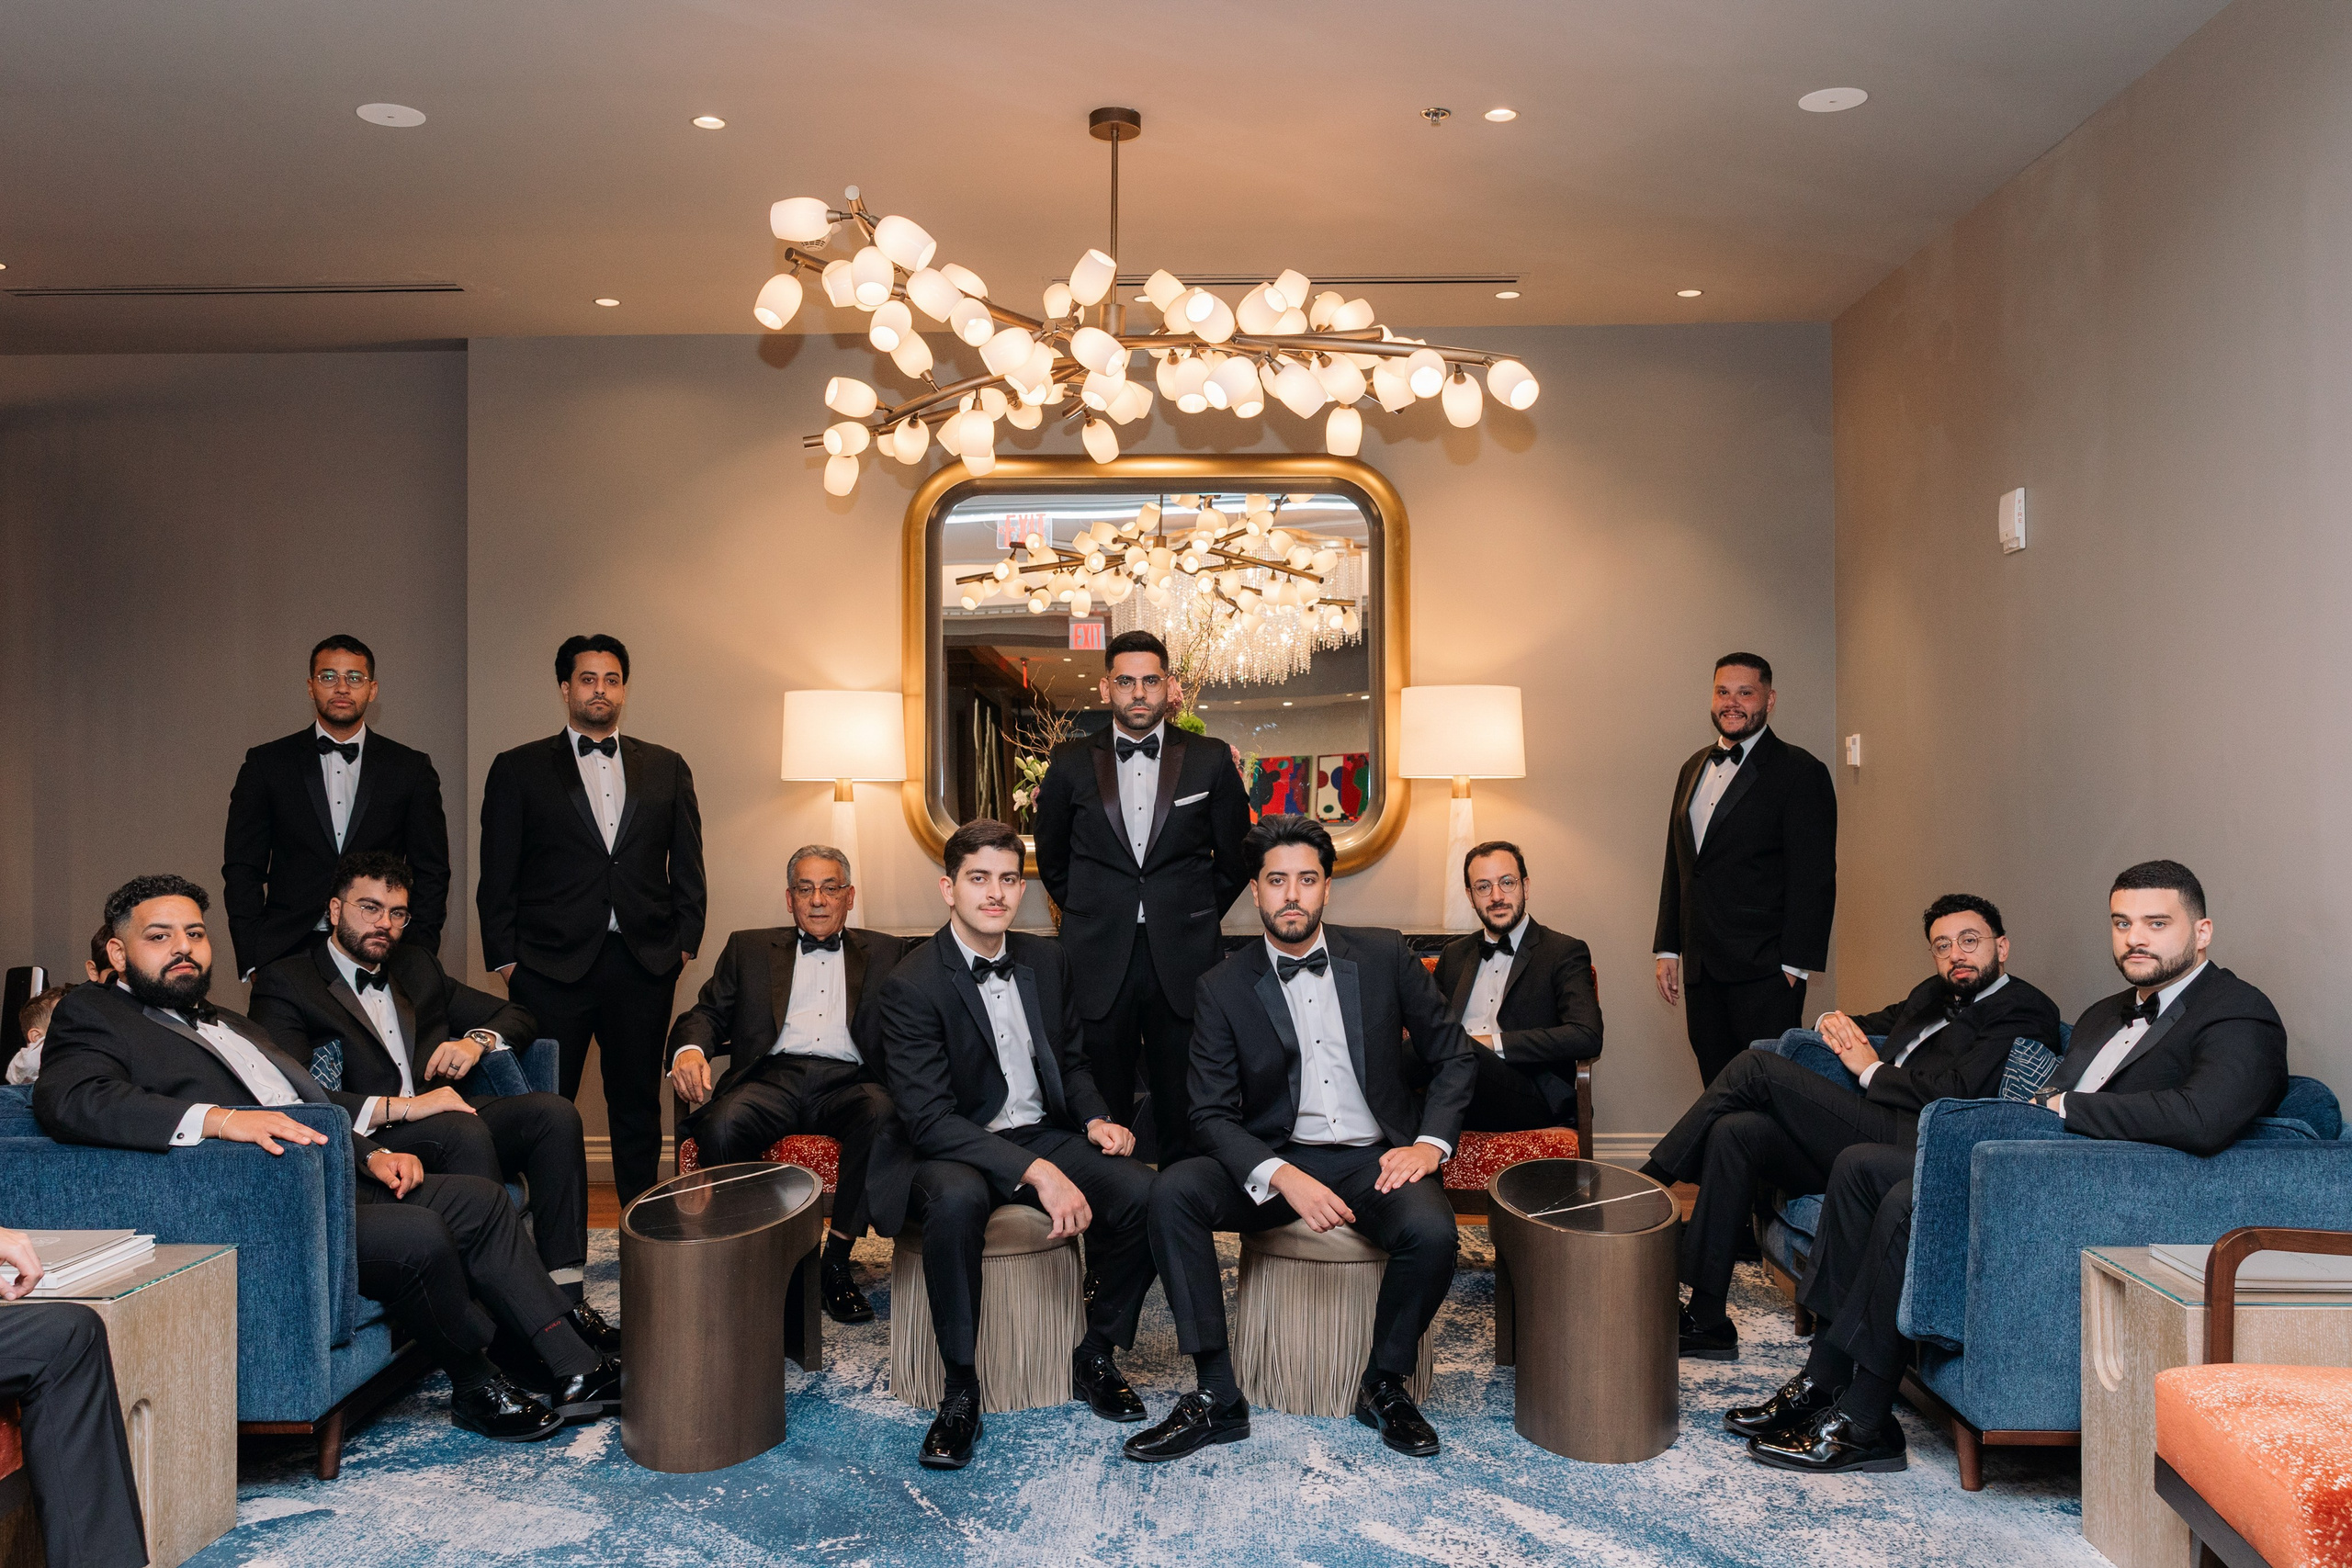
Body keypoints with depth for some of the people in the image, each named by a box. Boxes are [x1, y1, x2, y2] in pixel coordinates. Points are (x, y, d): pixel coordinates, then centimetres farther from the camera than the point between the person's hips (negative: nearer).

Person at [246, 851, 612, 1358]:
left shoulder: (415, 966, 24)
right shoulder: (285, 983, 2)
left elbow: (516, 1017, 27)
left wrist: (477, 1040, 2)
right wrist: (399, 1108, -23)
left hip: (447, 1120, 6)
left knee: (555, 1112, -21)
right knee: (464, 1130, -36)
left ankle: (564, 1296, -24)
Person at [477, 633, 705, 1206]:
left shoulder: (666, 768, 13)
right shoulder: (519, 769, 7)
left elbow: (687, 865, 12)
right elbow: (497, 875, 4)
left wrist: (685, 945, 4)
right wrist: (505, 959, -3)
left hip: (643, 962, 2)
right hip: (551, 964, -2)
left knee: (638, 1102, 9)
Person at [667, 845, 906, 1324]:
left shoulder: (884, 954, 22)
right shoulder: (749, 948, 24)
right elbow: (707, 1013, 15)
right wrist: (689, 1049, -9)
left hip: (846, 1082, 0)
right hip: (772, 1078, 1)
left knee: (883, 1113, -36)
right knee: (720, 1127, -34)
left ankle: (836, 1260, -22)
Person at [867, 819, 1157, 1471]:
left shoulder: (1047, 960, 5)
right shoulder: (912, 984, -14)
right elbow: (929, 1118, -21)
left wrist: (1096, 1119, -6)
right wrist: (1035, 1172, -31)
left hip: (1042, 1135, 5)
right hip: (952, 1149, -5)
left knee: (1140, 1190, -22)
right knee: (956, 1199, -40)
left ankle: (1095, 1354, 0)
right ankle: (961, 1390, -21)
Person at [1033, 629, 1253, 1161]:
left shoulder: (1211, 760, 4)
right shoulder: (1071, 763, 5)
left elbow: (1235, 857, 11)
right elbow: (1052, 860, 15)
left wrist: (1195, 917, 9)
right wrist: (1089, 917, 11)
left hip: (1184, 960, 0)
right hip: (1098, 961, 0)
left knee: (1182, 1110, 6)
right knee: (1102, 1107, 6)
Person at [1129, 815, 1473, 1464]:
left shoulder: (1383, 955, 1)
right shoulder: (1224, 987, -1)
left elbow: (1453, 1057, 8)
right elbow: (1212, 1115, -5)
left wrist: (1430, 1143, -9)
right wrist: (1282, 1176, -23)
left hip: (1373, 1160, 0)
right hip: (1274, 1162, 1)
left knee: (1432, 1230, -31)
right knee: (1172, 1191, -26)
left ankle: (1383, 1386, -3)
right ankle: (1216, 1397, -17)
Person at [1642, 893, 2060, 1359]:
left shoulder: (2026, 1010, 1)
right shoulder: (1934, 994, 27)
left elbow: (1954, 1093, -13)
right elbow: (1874, 1024, 38)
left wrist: (1871, 1070, 0)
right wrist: (1833, 1023, 13)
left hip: (1906, 1145, -8)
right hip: (1870, 1136, 8)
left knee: (1756, 1067, -14)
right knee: (1735, 1132, -13)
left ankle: (1644, 1184, -3)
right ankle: (1706, 1321, -10)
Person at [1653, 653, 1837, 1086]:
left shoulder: (1801, 772, -5)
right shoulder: (1695, 768, 15)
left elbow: (1814, 879, -9)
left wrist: (1794, 965, -14)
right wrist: (1667, 949, 14)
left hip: (1764, 970, -6)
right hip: (1700, 969, 6)